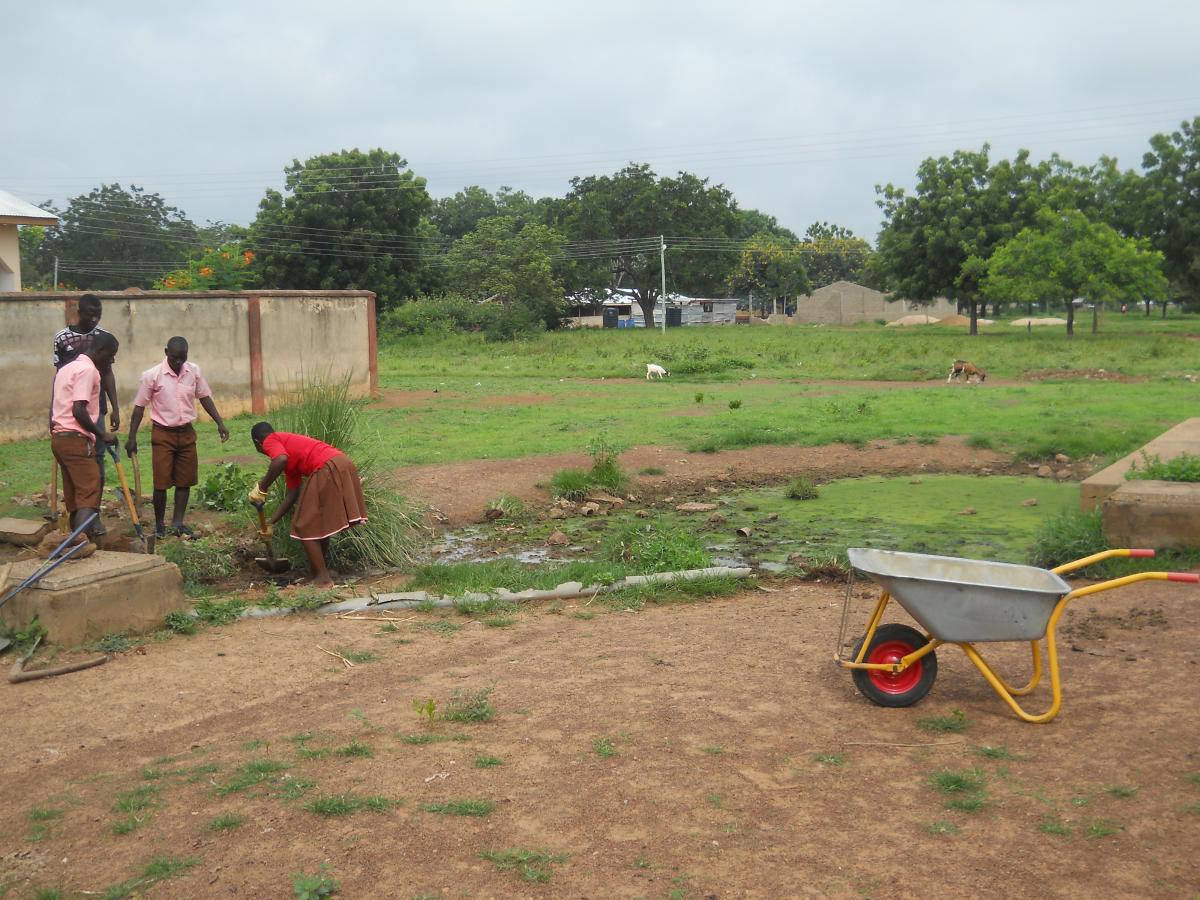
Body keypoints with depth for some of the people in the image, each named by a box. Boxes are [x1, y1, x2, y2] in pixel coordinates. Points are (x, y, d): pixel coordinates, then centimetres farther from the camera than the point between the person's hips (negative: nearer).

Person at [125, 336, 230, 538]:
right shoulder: (152, 376, -12)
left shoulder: (194, 371, -2)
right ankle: (159, 524, 13)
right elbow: (139, 406, -6)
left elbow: (204, 397, 9)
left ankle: (178, 523, 16)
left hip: (186, 433, 4)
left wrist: (220, 423, 2)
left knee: (185, 481, 7)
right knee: (161, 483, -2)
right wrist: (132, 437, -7)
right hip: (163, 434, -4)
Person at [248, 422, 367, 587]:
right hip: (342, 463, 9)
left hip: (327, 469, -9)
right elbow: (292, 495, 30)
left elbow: (281, 460, -18)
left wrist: (261, 488, -7)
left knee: (304, 526, 6)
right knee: (320, 522, 26)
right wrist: (271, 523, 35)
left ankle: (322, 578, 7)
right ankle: (321, 567, 35)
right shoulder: (288, 444, 33)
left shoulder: (271, 441, 9)